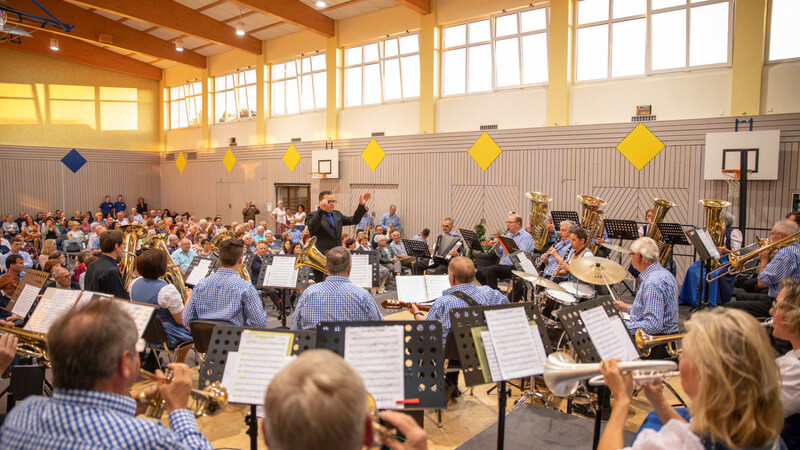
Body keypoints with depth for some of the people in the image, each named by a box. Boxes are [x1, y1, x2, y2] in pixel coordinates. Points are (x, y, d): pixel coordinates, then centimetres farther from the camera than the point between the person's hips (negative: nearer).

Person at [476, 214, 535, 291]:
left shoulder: (526, 237, -6)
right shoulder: (508, 235, 20)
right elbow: (500, 254, 21)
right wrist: (497, 246, -1)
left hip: (516, 268, -9)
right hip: (503, 266, 9)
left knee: (491, 270, -29)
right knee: (480, 272, -6)